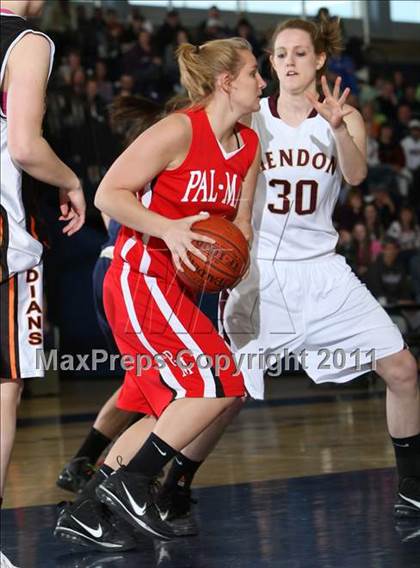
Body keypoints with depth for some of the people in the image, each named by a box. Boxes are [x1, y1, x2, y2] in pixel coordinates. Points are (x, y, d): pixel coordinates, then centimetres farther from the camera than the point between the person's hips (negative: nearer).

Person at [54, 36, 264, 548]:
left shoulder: (249, 146, 9)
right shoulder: (179, 131, -15)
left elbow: (239, 222, 18)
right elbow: (108, 194, -14)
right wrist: (168, 229, -26)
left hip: (178, 285, 9)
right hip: (141, 279, -9)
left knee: (169, 411, 8)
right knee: (221, 385, -15)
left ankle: (83, 513, 13)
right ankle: (130, 482, -6)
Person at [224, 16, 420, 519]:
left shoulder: (342, 116, 2)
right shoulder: (250, 119, 0)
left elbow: (356, 175, -17)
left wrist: (338, 128, -37)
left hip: (321, 271, 2)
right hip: (259, 274, -2)